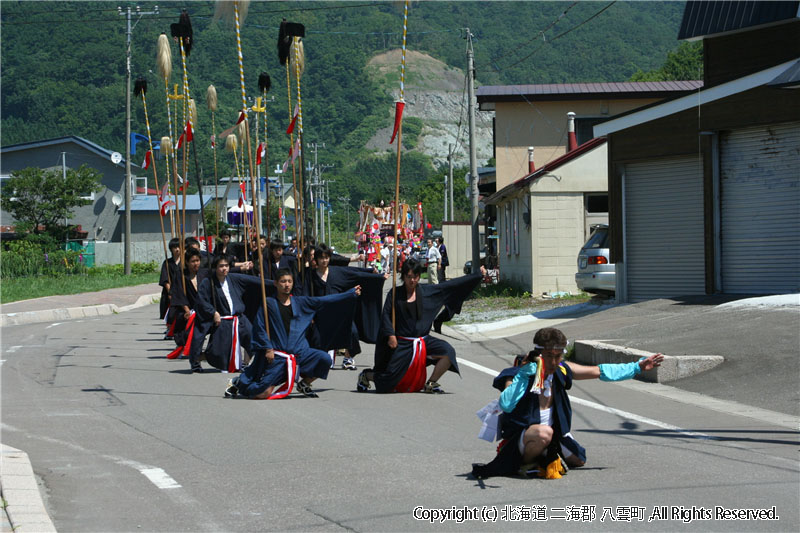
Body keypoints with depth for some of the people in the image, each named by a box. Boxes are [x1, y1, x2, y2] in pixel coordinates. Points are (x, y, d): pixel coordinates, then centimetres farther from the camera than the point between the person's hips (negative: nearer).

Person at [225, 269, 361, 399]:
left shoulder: (300, 302, 9)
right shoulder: (269, 304, -1)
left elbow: (325, 300, 11)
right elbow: (260, 328, -1)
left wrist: (352, 293, 10)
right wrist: (268, 348, -9)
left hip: (299, 351, 4)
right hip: (277, 355, -4)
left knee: (324, 359, -20)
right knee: (263, 393, -13)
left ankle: (304, 384, 9)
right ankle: (238, 383, 20)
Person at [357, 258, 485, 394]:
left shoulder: (427, 291, 4)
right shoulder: (395, 294, -1)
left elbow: (451, 285, 3)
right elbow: (386, 315, -3)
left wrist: (478, 276, 2)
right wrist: (390, 335, -17)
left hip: (424, 341, 3)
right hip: (402, 343, -3)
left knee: (448, 352, -19)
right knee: (389, 379, -7)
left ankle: (431, 384, 1)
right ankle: (365, 376, 26)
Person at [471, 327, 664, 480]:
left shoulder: (560, 370, -3)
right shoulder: (519, 374, -23)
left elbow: (600, 372, 5)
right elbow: (505, 405, -40)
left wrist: (638, 367, 6)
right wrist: (523, 375, -44)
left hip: (554, 432, 8)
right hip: (519, 436, -7)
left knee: (578, 460, 10)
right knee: (544, 433, -37)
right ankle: (523, 463, -8)